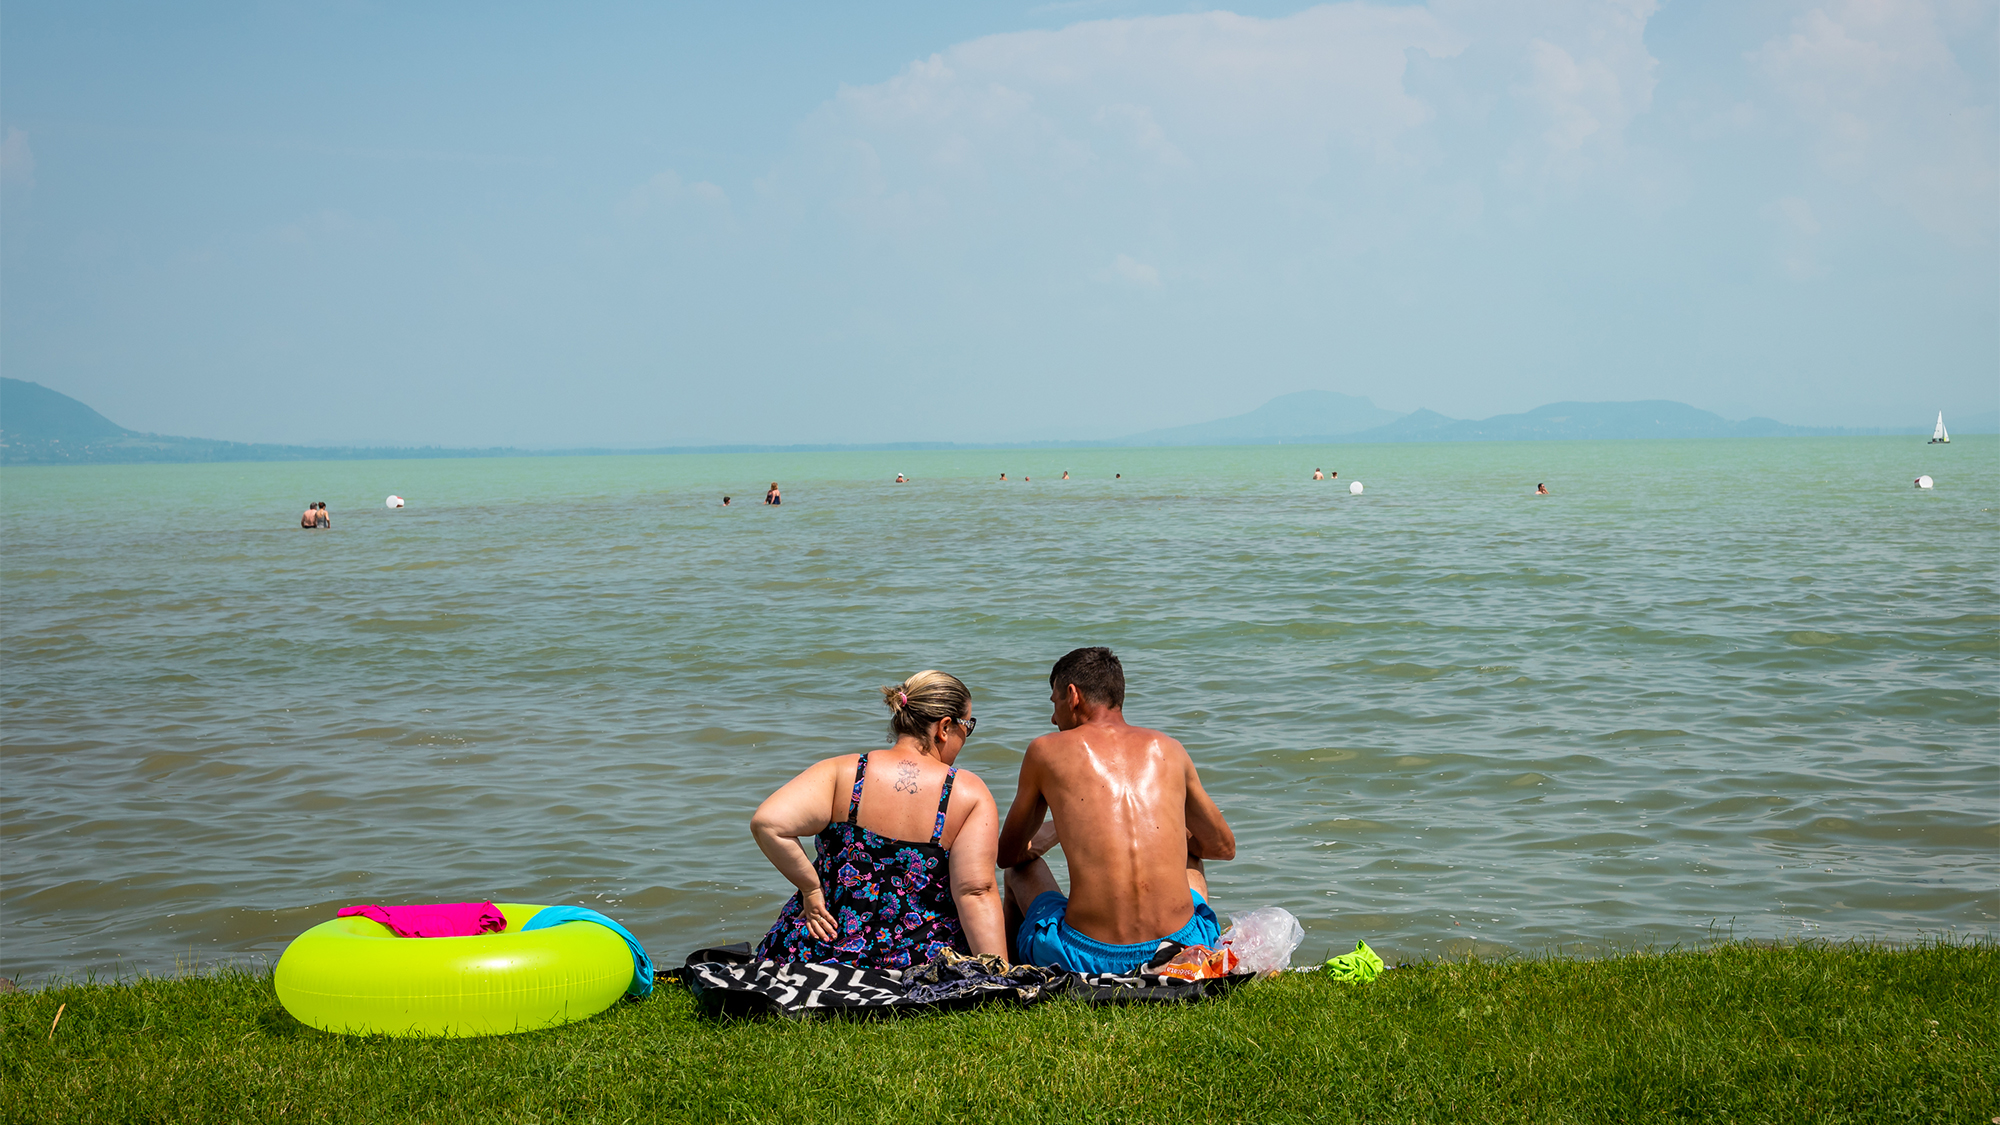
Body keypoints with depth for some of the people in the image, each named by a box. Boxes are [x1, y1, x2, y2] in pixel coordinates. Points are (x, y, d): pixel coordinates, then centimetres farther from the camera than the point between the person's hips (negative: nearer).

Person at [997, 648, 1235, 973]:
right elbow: (1223, 847, 25)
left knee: (1023, 868, 30)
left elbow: (1008, 855, 19)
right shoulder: (1167, 748, 12)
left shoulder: (1046, 750, 6)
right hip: (1182, 949, 2)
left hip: (1087, 956, -2)